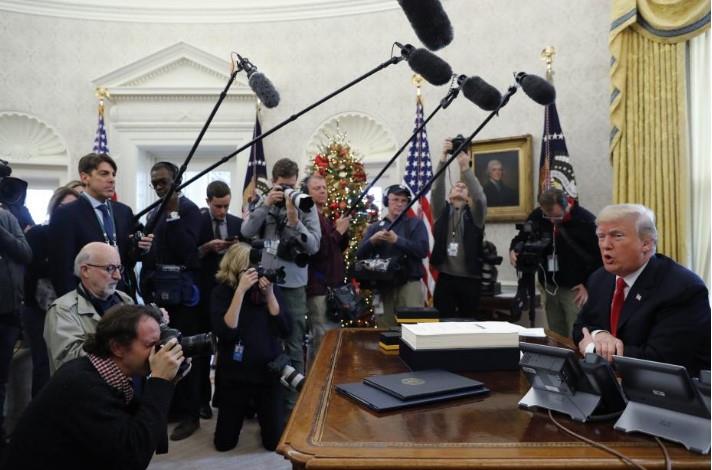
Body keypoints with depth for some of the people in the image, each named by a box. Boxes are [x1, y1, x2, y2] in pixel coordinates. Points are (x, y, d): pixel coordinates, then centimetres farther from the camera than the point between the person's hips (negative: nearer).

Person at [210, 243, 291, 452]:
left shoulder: (270, 287, -4)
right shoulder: (222, 292, -9)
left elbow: (285, 331, -10)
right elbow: (226, 333, -23)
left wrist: (269, 294, -18)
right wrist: (241, 290, -26)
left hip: (269, 371, 1)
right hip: (234, 374, -1)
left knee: (274, 441, 3)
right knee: (224, 443, 9)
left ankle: (260, 409, 34)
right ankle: (247, 407, 37)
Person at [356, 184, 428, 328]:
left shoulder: (416, 223, 7)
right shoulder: (374, 227, 15)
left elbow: (423, 250, -8)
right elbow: (360, 255, 8)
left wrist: (397, 240, -15)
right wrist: (372, 240, -10)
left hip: (409, 284, -3)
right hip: (382, 285, 3)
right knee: (385, 330, 7)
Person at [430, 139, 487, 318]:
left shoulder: (474, 214, 6)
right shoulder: (442, 212, 10)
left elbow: (479, 197, -14)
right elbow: (436, 191, -6)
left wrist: (465, 167, -24)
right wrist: (443, 159, -17)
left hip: (470, 279, -1)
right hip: (445, 278, 1)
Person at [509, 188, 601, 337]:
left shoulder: (586, 221, -14)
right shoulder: (537, 216, -2)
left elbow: (600, 255, -9)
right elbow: (522, 238, 11)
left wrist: (589, 285, -11)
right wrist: (514, 249, -11)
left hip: (575, 289, -4)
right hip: (550, 287, 4)